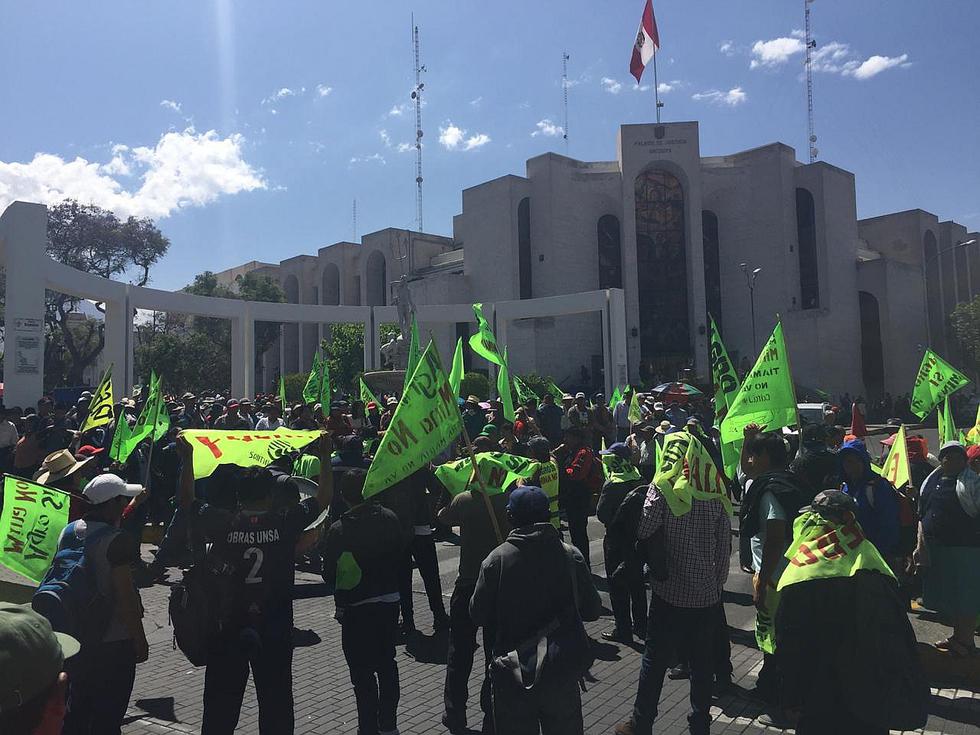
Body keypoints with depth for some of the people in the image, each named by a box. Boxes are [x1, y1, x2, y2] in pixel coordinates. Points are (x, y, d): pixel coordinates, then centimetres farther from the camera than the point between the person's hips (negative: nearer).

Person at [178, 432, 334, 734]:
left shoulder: (224, 524, -11)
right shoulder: (286, 522, -13)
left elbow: (186, 499, 3)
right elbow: (325, 496, -2)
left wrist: (187, 457, 6)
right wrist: (325, 457, 4)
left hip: (229, 631, 1)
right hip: (275, 632, -1)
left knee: (221, 703, 16)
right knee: (275, 701, 13)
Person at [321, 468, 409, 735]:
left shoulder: (338, 530, -16)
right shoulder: (389, 518, -7)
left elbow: (329, 576, -10)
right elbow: (401, 553, 3)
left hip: (356, 609, -4)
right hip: (389, 602, 4)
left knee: (362, 672, 8)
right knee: (387, 663, 18)